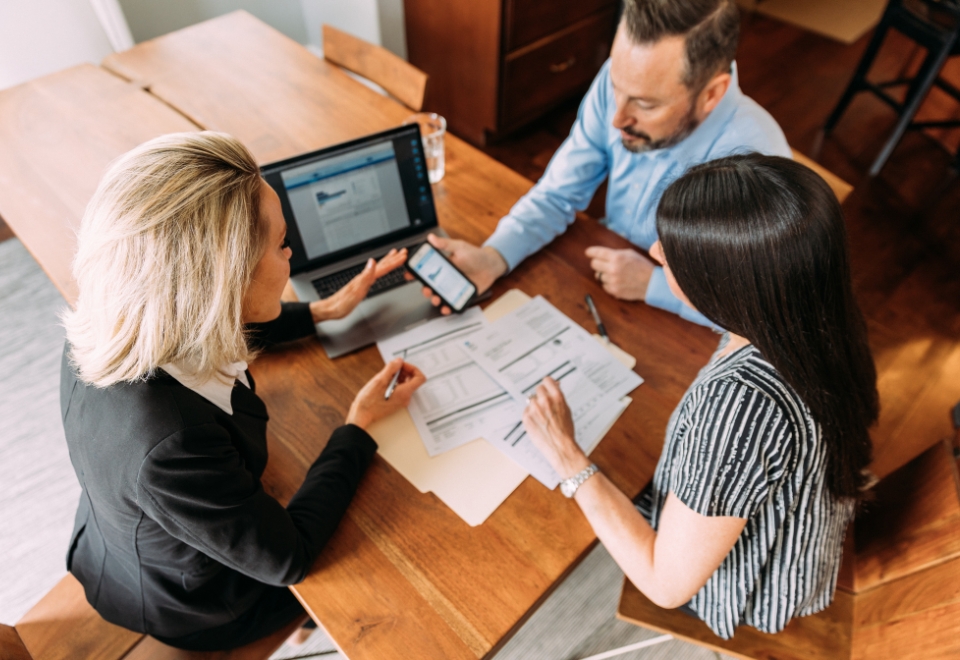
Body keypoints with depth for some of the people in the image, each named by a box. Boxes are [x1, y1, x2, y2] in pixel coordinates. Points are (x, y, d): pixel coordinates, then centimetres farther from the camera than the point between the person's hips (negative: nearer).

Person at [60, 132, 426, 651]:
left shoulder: (105, 327, -23)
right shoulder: (172, 446, -47)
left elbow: (216, 331, 1)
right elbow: (288, 559, -29)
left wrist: (323, 311, 1)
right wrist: (361, 424, -22)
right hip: (192, 611, -6)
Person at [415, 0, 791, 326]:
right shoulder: (625, 79, -18)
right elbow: (559, 194, -10)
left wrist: (652, 284, -25)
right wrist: (493, 257, -25)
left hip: (681, 328, -4)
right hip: (607, 269, 5)